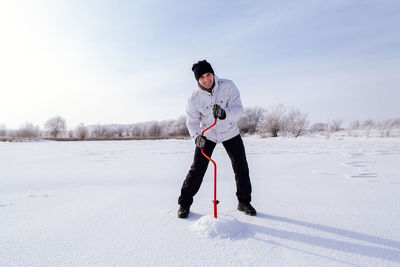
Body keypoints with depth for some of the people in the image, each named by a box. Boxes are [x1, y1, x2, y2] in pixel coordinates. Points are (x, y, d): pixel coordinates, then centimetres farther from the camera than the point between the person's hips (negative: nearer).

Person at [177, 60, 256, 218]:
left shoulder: (228, 86, -20)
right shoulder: (195, 98, -18)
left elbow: (238, 110, -25)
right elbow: (192, 121, -15)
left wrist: (224, 113, -47)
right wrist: (196, 136, -36)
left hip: (230, 132, 1)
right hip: (207, 134, -1)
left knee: (241, 168, 3)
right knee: (197, 168, -5)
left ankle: (244, 202, 23)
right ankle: (184, 203, 10)